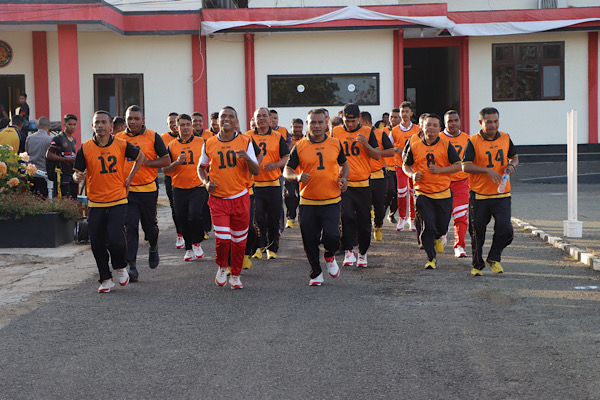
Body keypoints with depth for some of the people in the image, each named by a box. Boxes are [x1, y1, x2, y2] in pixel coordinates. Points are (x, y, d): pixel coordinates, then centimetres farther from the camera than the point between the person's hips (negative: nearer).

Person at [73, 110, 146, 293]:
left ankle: (121, 267, 16)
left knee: (115, 238, -15)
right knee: (97, 243, 2)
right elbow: (77, 173, 1)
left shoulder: (121, 145, -2)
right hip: (95, 203, 2)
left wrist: (129, 178, 8)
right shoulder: (85, 148, -2)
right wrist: (78, 177, -23)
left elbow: (140, 157, 14)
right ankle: (106, 279, 20)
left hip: (118, 201, -2)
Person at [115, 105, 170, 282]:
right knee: (130, 227, -6)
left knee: (150, 225, 9)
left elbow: (166, 160, 0)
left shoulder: (153, 137, 0)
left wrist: (148, 162, -15)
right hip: (126, 190, 1)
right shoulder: (118, 138, 7)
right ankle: (131, 266, -5)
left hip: (148, 189, -1)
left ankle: (153, 248, 42)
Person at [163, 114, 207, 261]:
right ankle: (189, 249, 24)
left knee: (195, 215, -20)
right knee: (182, 220, 6)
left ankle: (197, 243, 5)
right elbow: (165, 169, 2)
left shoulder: (202, 143, 2)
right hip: (179, 189, 2)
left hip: (198, 188, -2)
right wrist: (177, 162, -15)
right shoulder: (171, 146, 5)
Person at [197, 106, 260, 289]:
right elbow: (201, 167, 18)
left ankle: (235, 274, 25)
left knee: (239, 239, 7)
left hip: (240, 198, 0)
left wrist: (247, 158, -21)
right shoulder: (209, 144, 3)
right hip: (218, 199, 0)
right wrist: (206, 182, -1)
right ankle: (222, 267, 19)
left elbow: (256, 172, -1)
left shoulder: (245, 142, 0)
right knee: (222, 238, -10)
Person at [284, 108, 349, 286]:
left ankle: (330, 255, 21)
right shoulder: (299, 146, 0)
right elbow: (287, 171, 1)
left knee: (332, 236, -14)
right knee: (310, 241, 3)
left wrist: (343, 178, 0)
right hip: (308, 202, 0)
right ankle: (316, 273, 23)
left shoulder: (335, 144, 5)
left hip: (331, 201, 0)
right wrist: (297, 176, -20)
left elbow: (344, 164, 20)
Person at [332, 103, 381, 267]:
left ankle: (363, 253, 20)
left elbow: (378, 155, -1)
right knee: (346, 215, -15)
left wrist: (366, 145, -19)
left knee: (364, 220, 5)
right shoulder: (336, 132, 5)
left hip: (362, 183, 0)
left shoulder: (367, 132, 1)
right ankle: (348, 250, -5)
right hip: (343, 183, 0)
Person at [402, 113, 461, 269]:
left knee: (442, 226, 9)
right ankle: (431, 258, 5)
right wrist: (412, 174, -9)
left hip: (443, 193, 1)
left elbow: (458, 165, 1)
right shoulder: (414, 145, 2)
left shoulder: (446, 145, 0)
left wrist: (440, 170, -13)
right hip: (422, 193, -1)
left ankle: (436, 238, 46)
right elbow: (406, 165, 13)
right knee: (427, 226, -10)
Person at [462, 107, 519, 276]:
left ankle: (494, 258, 14)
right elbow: (466, 166, -13)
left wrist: (512, 165, -2)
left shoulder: (505, 138, 7)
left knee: (504, 227, -11)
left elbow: (515, 157, 21)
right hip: (479, 195, -2)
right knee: (477, 231, 5)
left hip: (502, 194, 2)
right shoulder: (473, 141, -6)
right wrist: (487, 170, -23)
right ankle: (477, 265, 24)